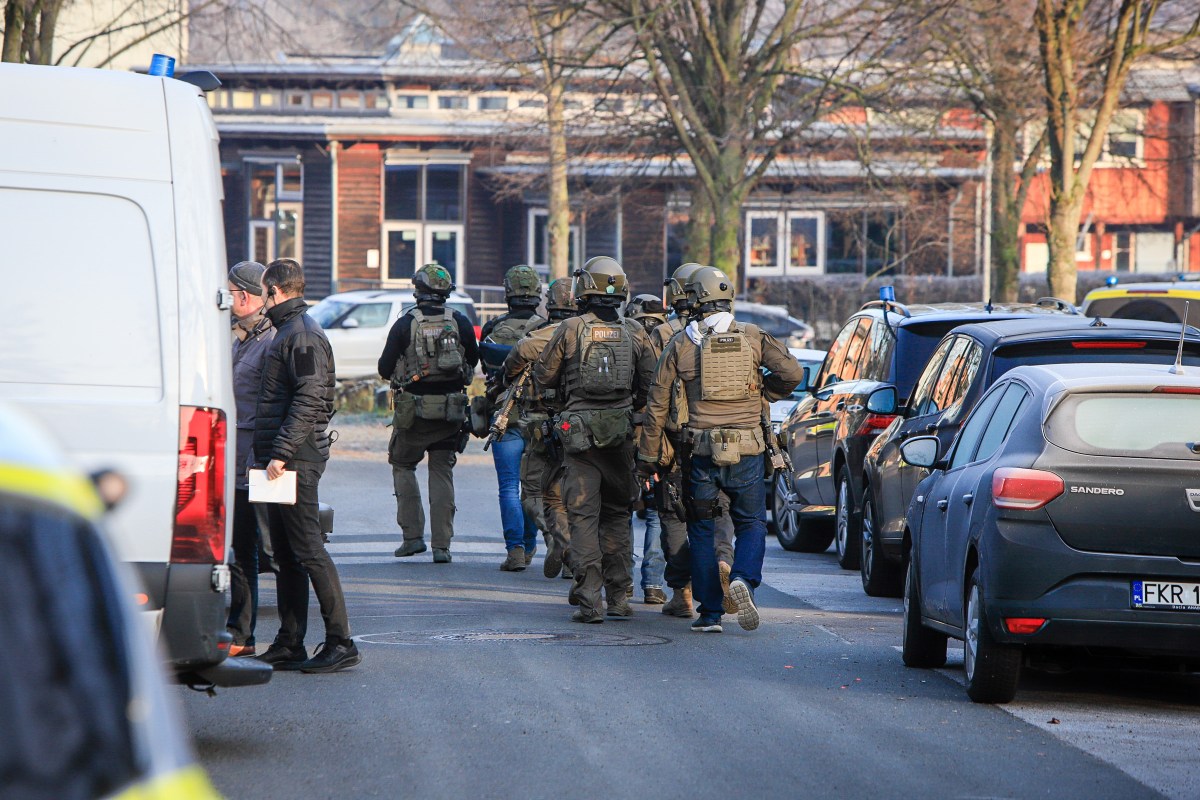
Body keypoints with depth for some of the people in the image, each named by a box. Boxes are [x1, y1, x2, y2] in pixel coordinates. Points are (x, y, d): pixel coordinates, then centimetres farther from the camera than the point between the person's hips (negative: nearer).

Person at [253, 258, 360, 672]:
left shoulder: (304, 335, -12)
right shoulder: (289, 331, 19)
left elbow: (309, 401, -21)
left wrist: (281, 452, -24)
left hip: (297, 460, -10)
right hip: (284, 461, 10)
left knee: (308, 551, -11)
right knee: (286, 554, 11)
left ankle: (340, 642, -11)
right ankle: (289, 645, 14)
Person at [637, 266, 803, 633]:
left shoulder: (680, 344, 1)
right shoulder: (753, 337, 1)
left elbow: (657, 403, 3)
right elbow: (792, 372, -8)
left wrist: (647, 457, 9)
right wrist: (766, 391, 13)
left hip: (701, 450, 0)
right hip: (747, 451, 0)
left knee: (701, 530, 11)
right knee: (751, 523, 13)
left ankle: (710, 612, 7)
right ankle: (744, 578, -15)